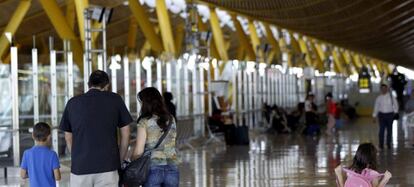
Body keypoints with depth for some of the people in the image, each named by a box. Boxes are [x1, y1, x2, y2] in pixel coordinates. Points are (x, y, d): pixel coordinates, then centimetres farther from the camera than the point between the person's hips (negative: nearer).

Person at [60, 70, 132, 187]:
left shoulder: (73, 103, 8)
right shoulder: (115, 100, 3)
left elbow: (68, 137, 13)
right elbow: (125, 133, 6)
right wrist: (120, 161, 15)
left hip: (79, 168, 2)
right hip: (107, 166, -2)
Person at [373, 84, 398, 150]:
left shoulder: (391, 96, -1)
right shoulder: (379, 98, 3)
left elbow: (395, 105, 10)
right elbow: (376, 107, 6)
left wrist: (395, 112, 0)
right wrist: (375, 116, 4)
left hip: (390, 115, 0)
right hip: (382, 115, 0)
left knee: (389, 130, 4)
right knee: (382, 129, -7)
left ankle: (388, 144, 15)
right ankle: (381, 144, -1)